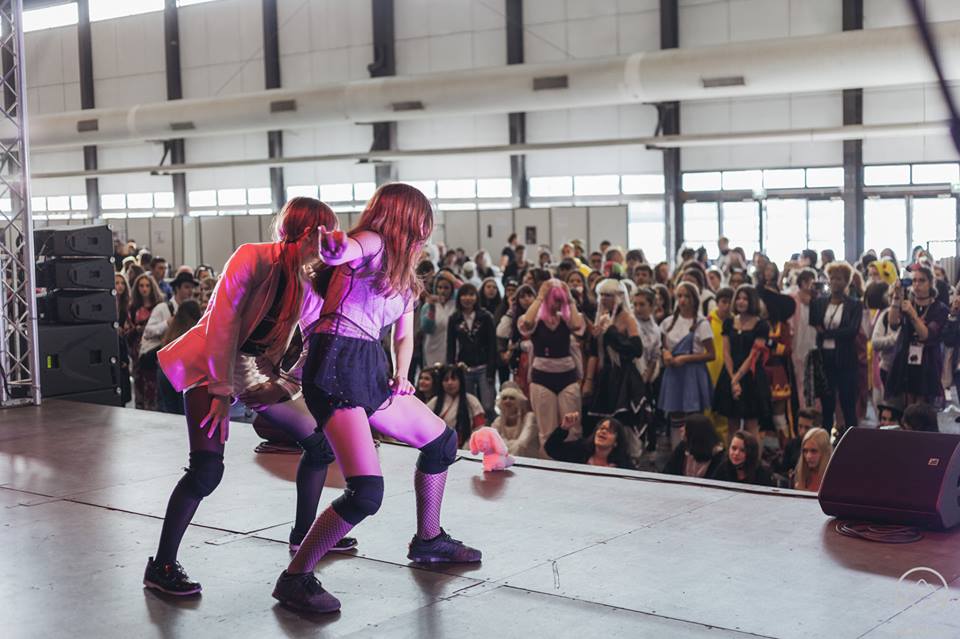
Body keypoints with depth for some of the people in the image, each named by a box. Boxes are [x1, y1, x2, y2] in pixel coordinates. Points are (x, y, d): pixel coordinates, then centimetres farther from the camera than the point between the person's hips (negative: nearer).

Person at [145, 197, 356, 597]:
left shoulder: (309, 280, 1)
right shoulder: (252, 259, -20)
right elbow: (222, 324, -23)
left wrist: (288, 384, -8)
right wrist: (221, 392, -24)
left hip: (257, 368, 8)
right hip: (210, 365, -7)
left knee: (321, 442, 7)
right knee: (207, 468, -22)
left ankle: (303, 534, 25)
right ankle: (161, 567, -10)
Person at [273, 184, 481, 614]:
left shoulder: (402, 275, 21)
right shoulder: (371, 243, -6)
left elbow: (403, 335, 23)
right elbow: (341, 250, -31)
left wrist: (401, 376, 4)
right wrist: (334, 246, -56)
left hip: (370, 370, 10)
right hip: (337, 367, -10)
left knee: (442, 440, 20)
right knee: (367, 491, -19)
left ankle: (428, 541, 37)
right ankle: (294, 578, -5)